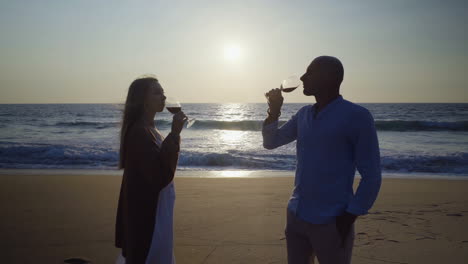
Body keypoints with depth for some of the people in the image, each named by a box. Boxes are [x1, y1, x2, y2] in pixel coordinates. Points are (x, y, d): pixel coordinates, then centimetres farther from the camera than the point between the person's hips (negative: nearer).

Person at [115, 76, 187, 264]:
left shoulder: (148, 129, 10)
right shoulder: (139, 132, -22)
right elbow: (161, 174, -29)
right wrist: (174, 134, -28)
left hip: (153, 209, 10)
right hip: (146, 212, -10)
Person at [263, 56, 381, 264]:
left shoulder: (357, 116, -12)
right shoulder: (303, 114, 7)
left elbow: (371, 176, -11)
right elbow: (270, 142, 16)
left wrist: (348, 218, -16)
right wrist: (274, 109, 1)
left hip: (330, 223, -6)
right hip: (295, 216, 6)